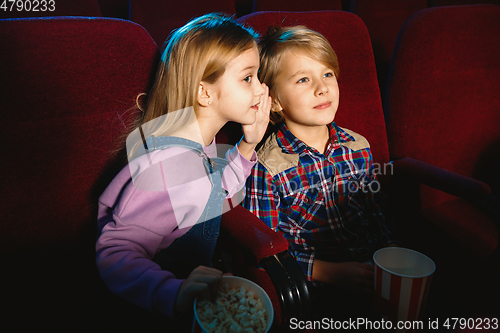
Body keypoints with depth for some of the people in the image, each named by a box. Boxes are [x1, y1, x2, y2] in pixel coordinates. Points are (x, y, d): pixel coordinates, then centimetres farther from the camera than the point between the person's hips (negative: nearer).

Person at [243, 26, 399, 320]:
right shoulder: (267, 166, -12)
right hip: (316, 285, -5)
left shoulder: (358, 147, 7)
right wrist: (329, 272, -17)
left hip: (372, 268, 5)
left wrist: (392, 250, 0)